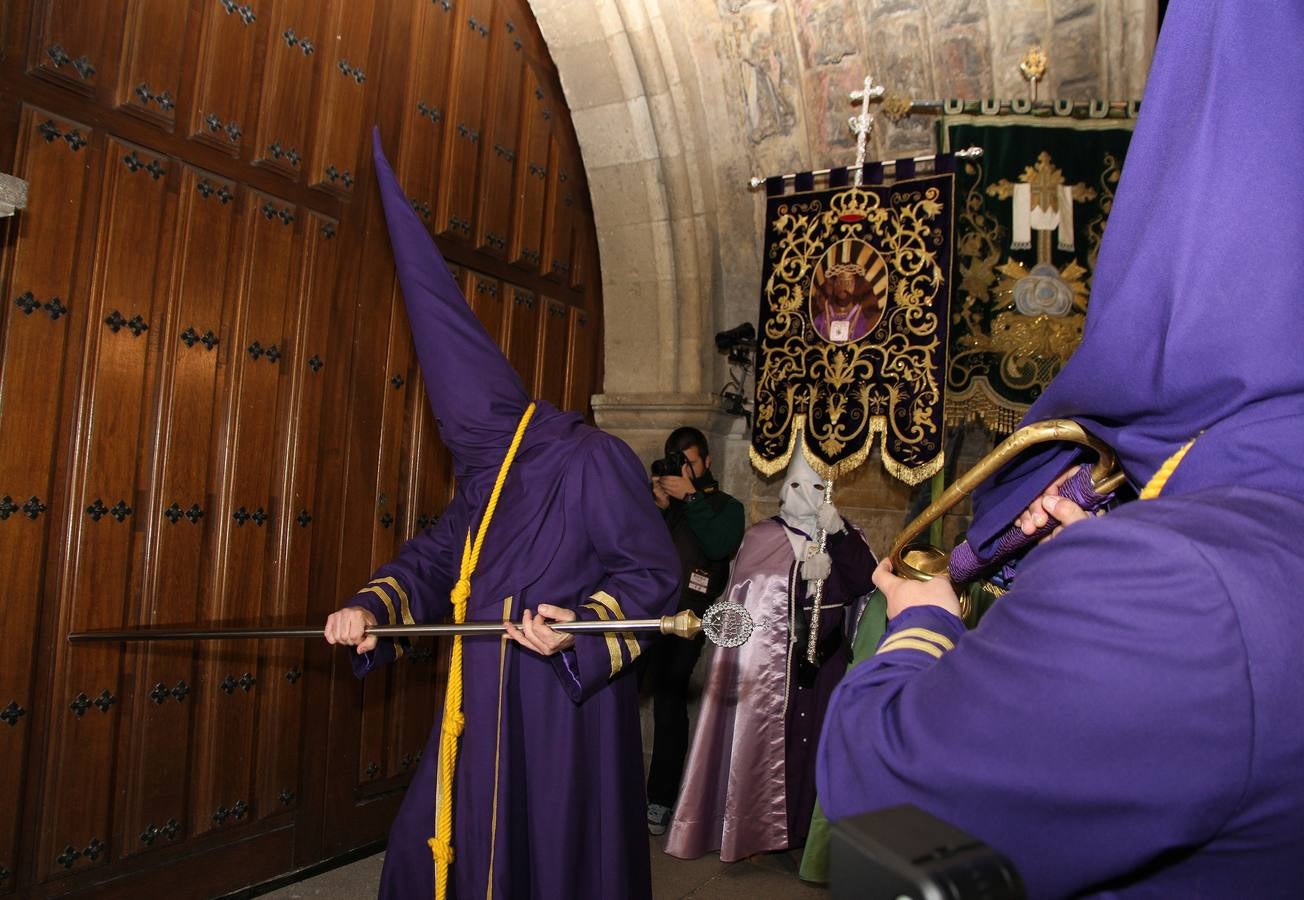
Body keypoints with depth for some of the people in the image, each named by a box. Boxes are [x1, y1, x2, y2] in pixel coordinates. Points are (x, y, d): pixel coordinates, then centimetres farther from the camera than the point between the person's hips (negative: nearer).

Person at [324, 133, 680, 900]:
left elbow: (653, 572, -13)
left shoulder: (593, 460, -13)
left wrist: (579, 631, -26)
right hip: (484, 701, 8)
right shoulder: (485, 475, 13)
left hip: (565, 705, -8)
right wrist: (372, 608, 0)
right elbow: (435, 555, 17)